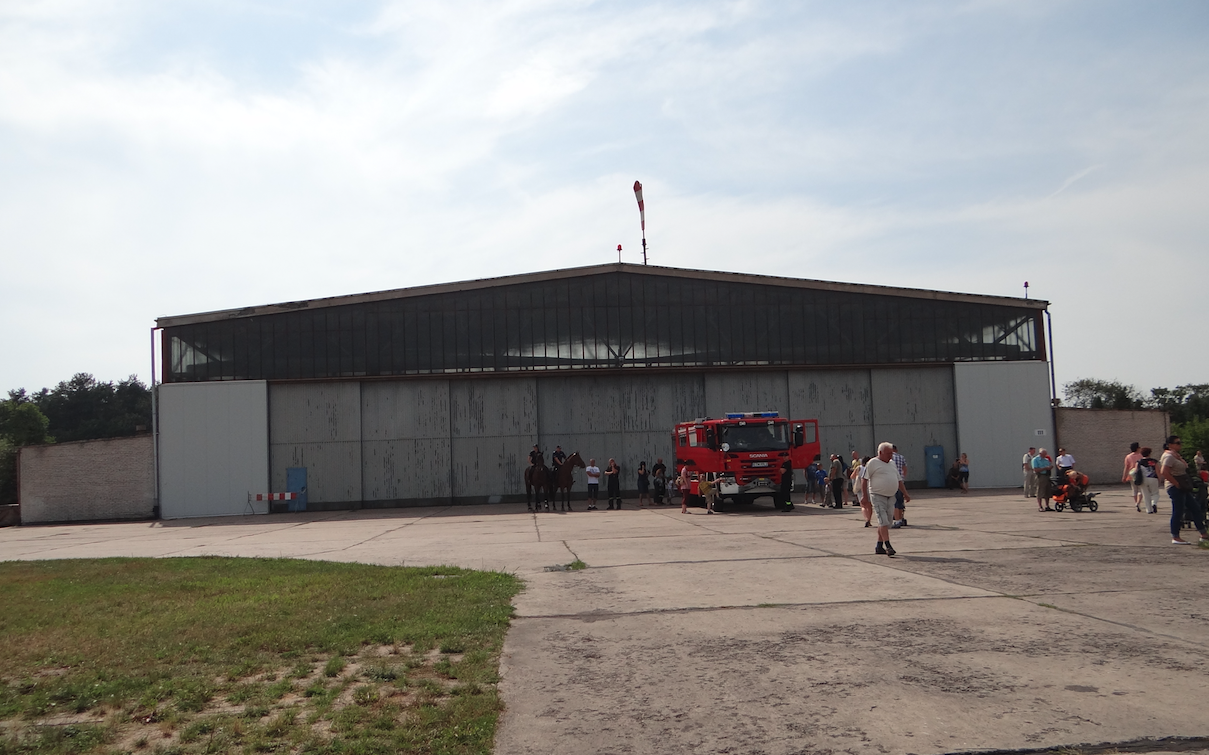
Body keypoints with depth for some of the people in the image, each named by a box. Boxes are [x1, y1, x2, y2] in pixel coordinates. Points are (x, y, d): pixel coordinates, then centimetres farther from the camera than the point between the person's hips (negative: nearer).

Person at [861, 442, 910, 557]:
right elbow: (864, 479, -8)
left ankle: (879, 546, 14)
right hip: (877, 496, -7)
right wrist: (864, 495, -14)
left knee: (886, 522, 7)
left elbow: (899, 480, 24)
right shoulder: (873, 463, -4)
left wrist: (905, 494, 19)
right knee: (883, 521, -14)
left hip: (890, 497, 7)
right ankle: (888, 546, -16)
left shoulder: (892, 463, 17)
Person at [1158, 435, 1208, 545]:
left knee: (1196, 509, 11)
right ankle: (1175, 538, 1)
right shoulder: (1169, 456, -15)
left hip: (1182, 488, 11)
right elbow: (1164, 472, -27)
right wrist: (1176, 483, -21)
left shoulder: (1176, 456, 17)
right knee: (1178, 512, -6)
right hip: (1175, 488, -11)